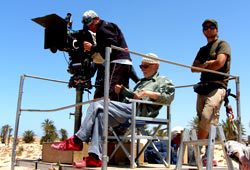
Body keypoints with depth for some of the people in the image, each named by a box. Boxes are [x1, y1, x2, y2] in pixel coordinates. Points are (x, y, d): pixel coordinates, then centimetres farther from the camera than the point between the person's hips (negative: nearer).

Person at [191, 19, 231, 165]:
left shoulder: (222, 44, 8)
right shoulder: (203, 50, 27)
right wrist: (206, 64, -3)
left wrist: (203, 68, 5)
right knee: (204, 121, 0)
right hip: (203, 87, 7)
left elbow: (220, 62, -10)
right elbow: (194, 68, 16)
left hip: (217, 86, -7)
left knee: (207, 118, -24)